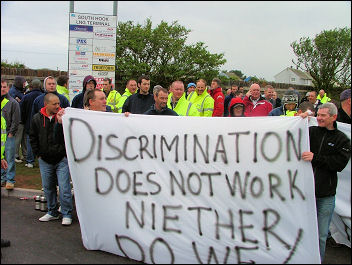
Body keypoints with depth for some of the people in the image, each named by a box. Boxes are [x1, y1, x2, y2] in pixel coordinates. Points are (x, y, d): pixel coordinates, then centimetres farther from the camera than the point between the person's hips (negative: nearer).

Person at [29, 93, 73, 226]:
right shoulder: (37, 118, 3)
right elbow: (33, 138, 12)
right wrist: (38, 154, 8)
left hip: (62, 159, -3)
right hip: (45, 160, 3)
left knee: (64, 187, -5)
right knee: (48, 187, 13)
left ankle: (67, 214, 7)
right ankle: (52, 212, 29)